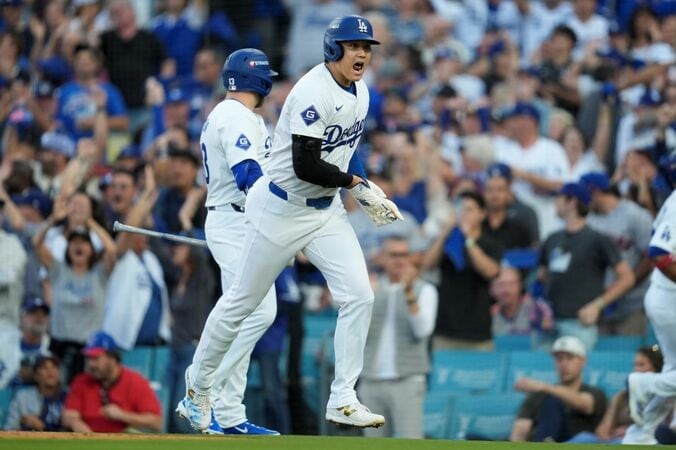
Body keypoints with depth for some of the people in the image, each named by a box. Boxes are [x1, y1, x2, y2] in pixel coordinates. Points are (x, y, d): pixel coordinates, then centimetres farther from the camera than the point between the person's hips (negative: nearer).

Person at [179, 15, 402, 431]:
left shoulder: (360, 92, 4)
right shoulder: (314, 93, -23)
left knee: (359, 296, -8)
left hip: (326, 210, 7)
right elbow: (305, 166, -28)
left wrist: (370, 198, 5)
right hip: (282, 208, -7)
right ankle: (199, 386, 25)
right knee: (242, 302, 6)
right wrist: (357, 184, -20)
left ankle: (343, 400, -4)